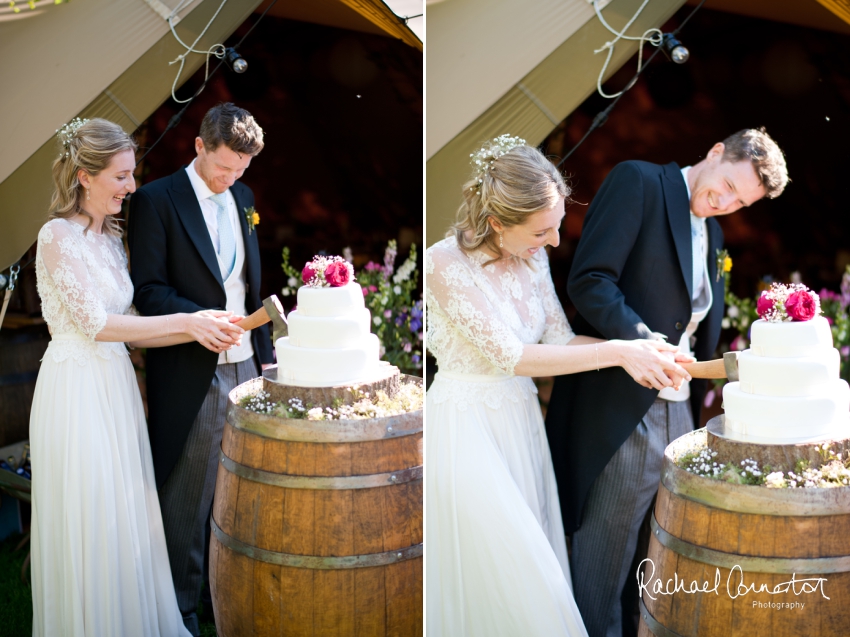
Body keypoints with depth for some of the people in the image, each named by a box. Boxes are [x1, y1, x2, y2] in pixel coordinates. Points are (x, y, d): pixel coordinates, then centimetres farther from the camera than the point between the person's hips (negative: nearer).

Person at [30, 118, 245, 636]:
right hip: (77, 391, -7)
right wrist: (186, 321, -17)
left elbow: (128, 328, 11)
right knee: (90, 525, 2)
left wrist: (201, 333, -1)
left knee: (128, 518, 13)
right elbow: (95, 323, -17)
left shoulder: (110, 238, 13)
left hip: (116, 388, 7)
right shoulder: (58, 235, -11)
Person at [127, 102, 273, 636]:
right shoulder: (156, 200, -7)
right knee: (187, 496, 3)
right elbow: (148, 290, -11)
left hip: (243, 368, 6)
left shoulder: (243, 197, 13)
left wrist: (265, 352, 17)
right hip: (192, 376, -6)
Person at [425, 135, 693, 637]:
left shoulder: (533, 256, 1)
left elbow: (560, 339, 1)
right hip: (466, 430, -6)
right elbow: (510, 355, -22)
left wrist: (636, 354, -15)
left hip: (520, 423, 6)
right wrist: (619, 352, -22)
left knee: (534, 571, 10)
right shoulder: (444, 263, -19)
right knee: (496, 581, -4)